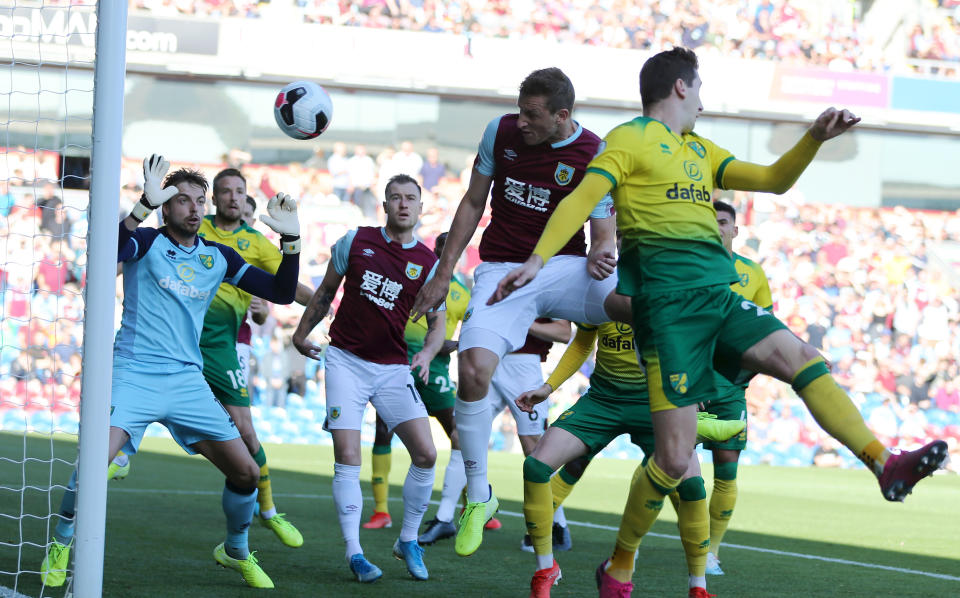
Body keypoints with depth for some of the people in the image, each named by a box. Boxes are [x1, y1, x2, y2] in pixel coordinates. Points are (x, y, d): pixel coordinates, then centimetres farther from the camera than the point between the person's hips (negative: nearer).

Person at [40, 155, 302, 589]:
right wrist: (146, 204, -36)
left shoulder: (218, 257, 11)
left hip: (187, 380, 4)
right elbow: (107, 252, -25)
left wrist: (290, 239, -3)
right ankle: (61, 547, 0)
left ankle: (236, 552, 26)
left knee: (246, 472, 0)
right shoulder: (146, 242, -1)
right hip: (134, 373, -4)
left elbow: (282, 292, 12)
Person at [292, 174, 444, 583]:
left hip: (393, 368, 1)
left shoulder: (428, 264, 0)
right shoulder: (355, 241, 0)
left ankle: (408, 541, 10)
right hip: (346, 361, -1)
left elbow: (438, 322, 2)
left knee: (425, 454, -9)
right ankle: (354, 552, -5)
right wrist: (302, 332, 19)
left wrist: (427, 353, -18)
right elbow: (326, 291, 13)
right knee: (347, 458, -11)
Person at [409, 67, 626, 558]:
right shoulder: (501, 132, 0)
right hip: (502, 271, 2)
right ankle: (478, 496, -6)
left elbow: (603, 236, -1)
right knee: (473, 368, -24)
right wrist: (443, 273, 10)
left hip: (564, 269, -1)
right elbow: (473, 202, 12)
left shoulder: (594, 158, -8)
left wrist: (600, 257, -26)